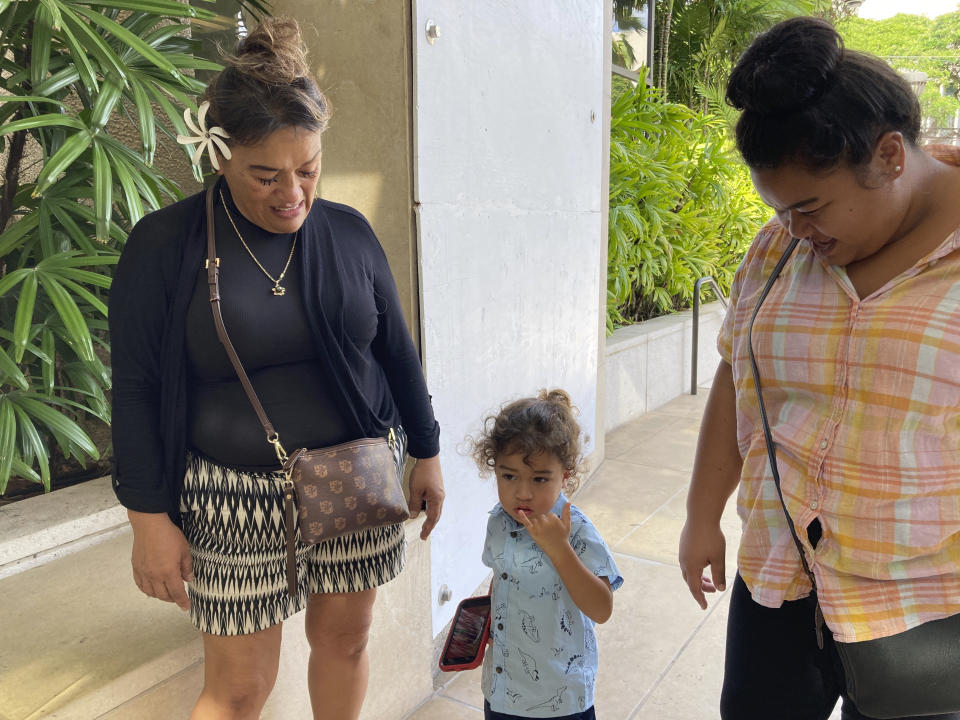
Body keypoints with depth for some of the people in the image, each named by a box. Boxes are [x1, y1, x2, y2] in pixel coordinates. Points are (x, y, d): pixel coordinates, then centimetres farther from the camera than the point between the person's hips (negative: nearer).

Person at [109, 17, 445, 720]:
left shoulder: (348, 232, 1)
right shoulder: (165, 245, -7)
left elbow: (397, 351, 8)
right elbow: (136, 389, -4)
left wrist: (427, 455, 12)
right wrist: (149, 518, -5)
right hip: (235, 501, -2)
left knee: (344, 640, 17)